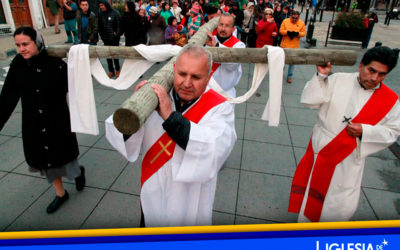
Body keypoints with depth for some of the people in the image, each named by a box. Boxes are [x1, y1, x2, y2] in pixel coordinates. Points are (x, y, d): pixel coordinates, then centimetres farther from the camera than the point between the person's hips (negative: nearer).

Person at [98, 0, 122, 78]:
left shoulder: (115, 13, -8)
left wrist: (117, 34, -10)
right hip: (105, 38, 3)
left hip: (114, 38, -3)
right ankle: (111, 70, 18)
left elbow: (119, 25, -5)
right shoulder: (100, 14, 1)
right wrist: (101, 35, 1)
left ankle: (117, 69, 24)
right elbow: (99, 26, 7)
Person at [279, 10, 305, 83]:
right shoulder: (285, 21, -4)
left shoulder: (302, 23, -1)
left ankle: (289, 76, 17)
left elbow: (303, 33, 0)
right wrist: (287, 32, -24)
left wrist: (297, 33, -21)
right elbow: (281, 30, -6)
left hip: (294, 46, 0)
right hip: (284, 45, 0)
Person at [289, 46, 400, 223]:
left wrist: (364, 131, -16)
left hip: (349, 160, 0)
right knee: (310, 199, 17)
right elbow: (310, 101, -9)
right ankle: (305, 221, 44)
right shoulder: (338, 80, -6)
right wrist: (321, 76, -20)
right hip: (321, 149, 0)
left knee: (343, 208, 7)